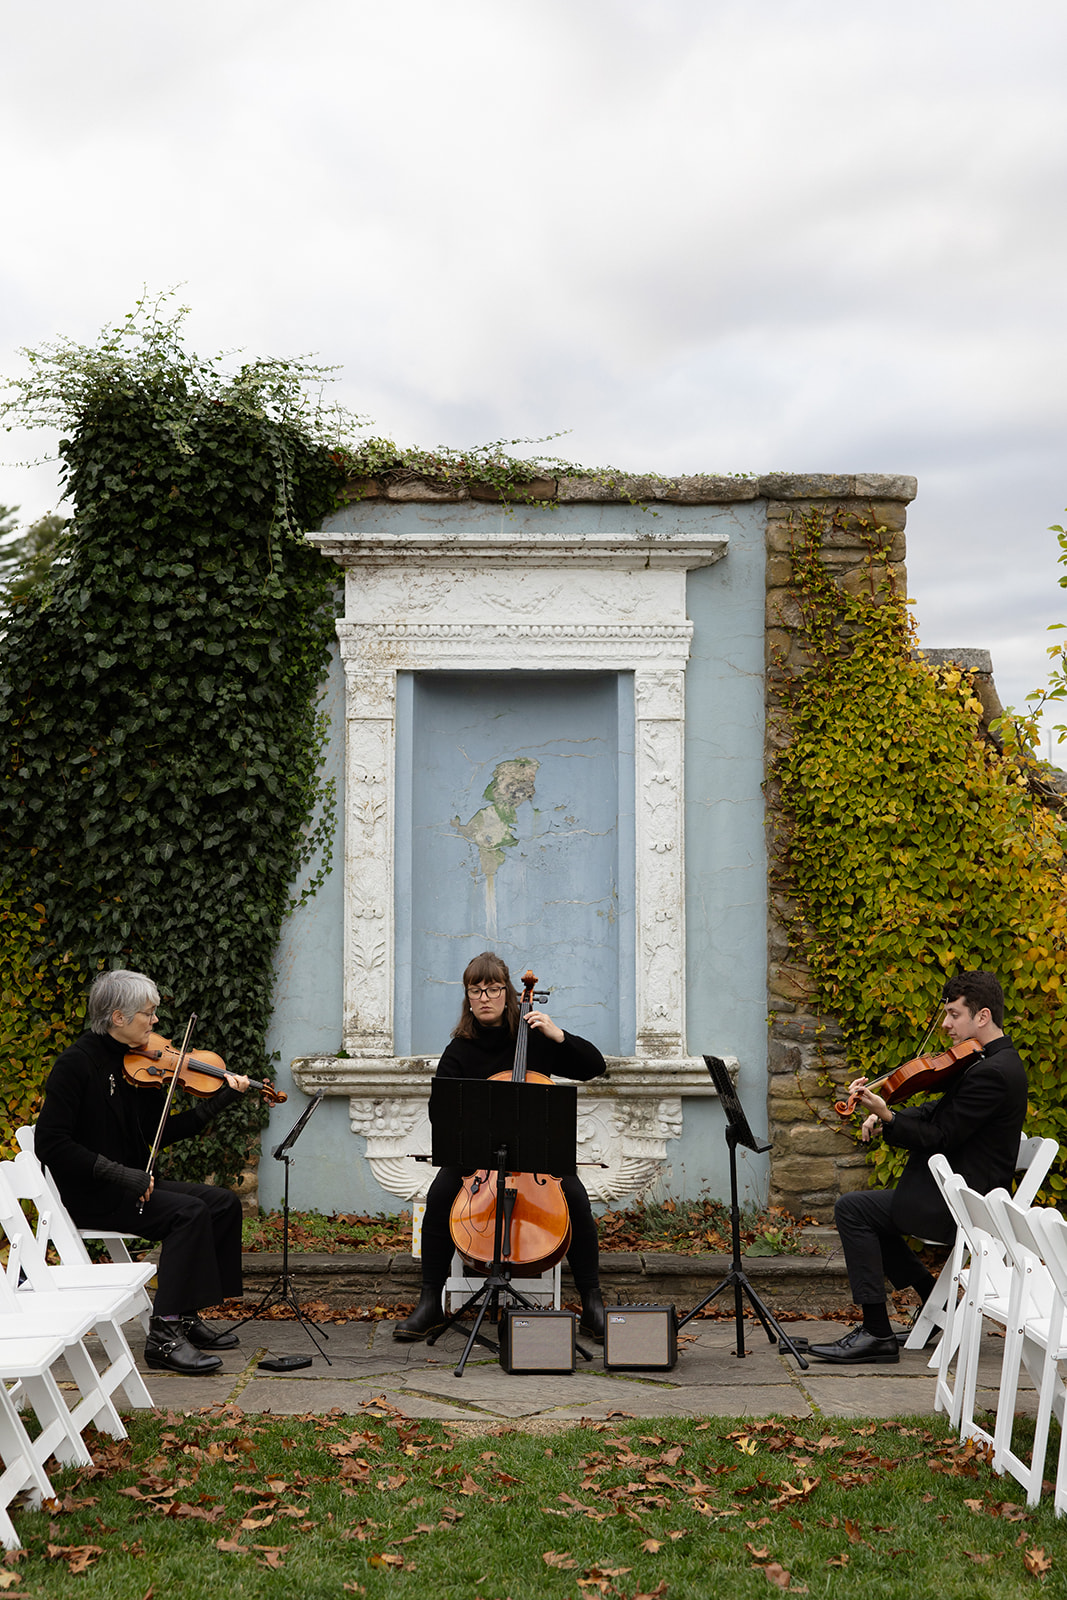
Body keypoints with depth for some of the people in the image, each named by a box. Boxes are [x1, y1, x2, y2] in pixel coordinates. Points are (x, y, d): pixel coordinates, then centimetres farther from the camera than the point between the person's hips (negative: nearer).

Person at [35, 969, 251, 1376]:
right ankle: (163, 1336, -22)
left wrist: (221, 1099, 0)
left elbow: (162, 1130, 10)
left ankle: (186, 1317, 2)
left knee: (223, 1202, -4)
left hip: (133, 1184, 8)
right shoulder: (77, 1063, -15)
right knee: (188, 1212, -25)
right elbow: (50, 1143, -20)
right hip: (89, 1196, -8)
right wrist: (119, 1173, -26)